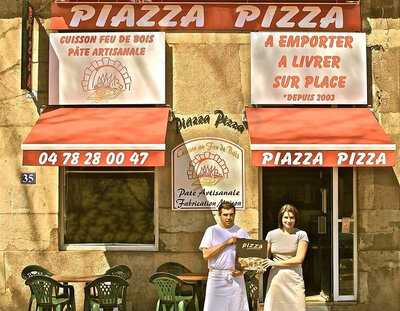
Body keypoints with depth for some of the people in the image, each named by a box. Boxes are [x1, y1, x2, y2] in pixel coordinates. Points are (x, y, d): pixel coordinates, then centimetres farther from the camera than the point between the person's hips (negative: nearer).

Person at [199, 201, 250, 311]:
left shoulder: (242, 233, 9)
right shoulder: (212, 231, 5)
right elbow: (206, 255, -5)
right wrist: (226, 243, -11)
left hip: (236, 277, 1)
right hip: (216, 277, -1)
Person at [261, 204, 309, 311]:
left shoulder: (301, 235, 2)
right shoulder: (272, 235, 9)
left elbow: (299, 259, -6)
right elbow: (264, 256, 10)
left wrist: (275, 263, -8)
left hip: (294, 279, -1)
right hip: (275, 278, 2)